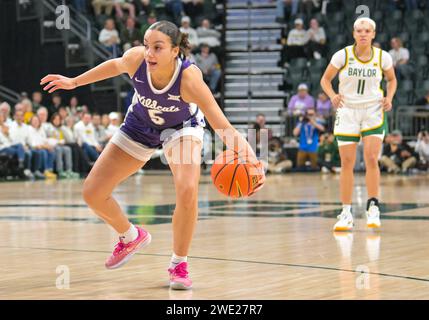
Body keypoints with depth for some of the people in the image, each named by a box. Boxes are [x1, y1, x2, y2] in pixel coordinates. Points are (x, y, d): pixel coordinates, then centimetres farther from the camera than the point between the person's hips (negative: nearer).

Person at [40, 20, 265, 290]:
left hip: (182, 126, -3)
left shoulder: (189, 78, -40)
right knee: (93, 193, 1)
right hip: (141, 126, 4)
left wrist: (250, 158, -62)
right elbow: (115, 66, -5)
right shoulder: (136, 58, -32)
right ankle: (132, 237, 31)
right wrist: (74, 82, 6)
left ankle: (179, 265, -4)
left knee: (188, 192, -28)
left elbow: (224, 128, -45)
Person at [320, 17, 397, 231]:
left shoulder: (382, 57, -4)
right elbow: (325, 80, 2)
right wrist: (333, 96, -17)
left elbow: (391, 79, 13)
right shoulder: (342, 55, -8)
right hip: (347, 111, 0)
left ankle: (373, 208, -4)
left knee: (371, 159, -14)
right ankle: (346, 213, 8)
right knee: (347, 163, 0)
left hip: (373, 112, 0)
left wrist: (389, 98, -5)